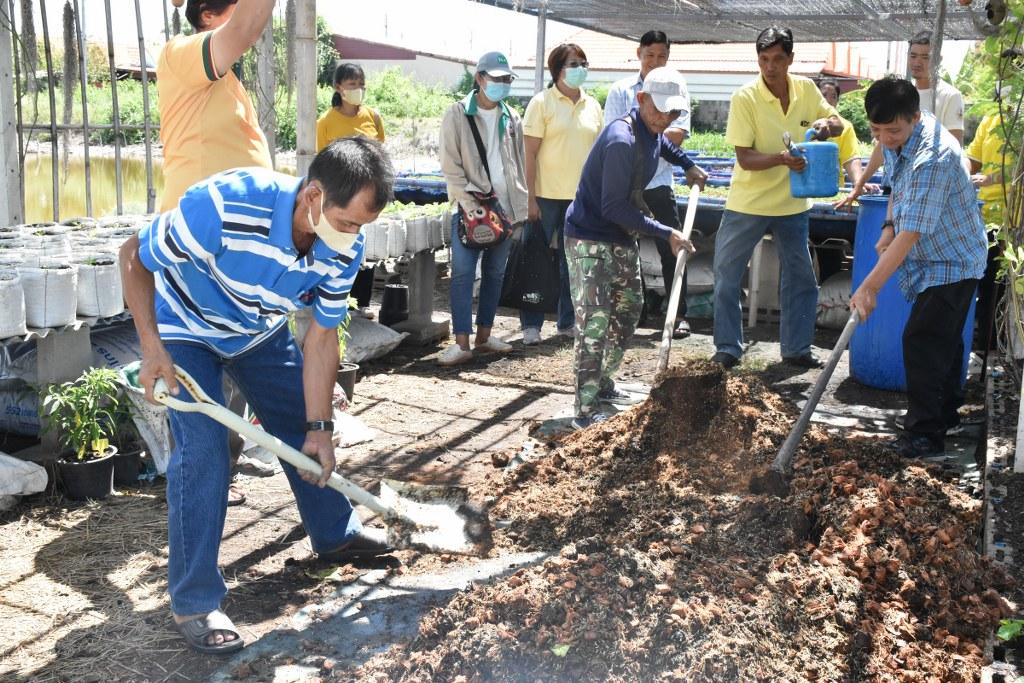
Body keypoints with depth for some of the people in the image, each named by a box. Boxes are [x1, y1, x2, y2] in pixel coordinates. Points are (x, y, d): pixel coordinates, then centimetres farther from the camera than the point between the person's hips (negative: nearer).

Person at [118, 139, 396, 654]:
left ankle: (335, 534, 37)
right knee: (203, 448, -17)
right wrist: (152, 348, -32)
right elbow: (135, 256, -26)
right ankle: (193, 602, -6)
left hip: (260, 329, 5)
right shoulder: (222, 204, -41)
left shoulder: (345, 248, -24)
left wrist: (319, 428, -12)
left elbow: (321, 339, -13)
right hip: (187, 327, -5)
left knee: (302, 427, 12)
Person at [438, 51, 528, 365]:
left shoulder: (512, 118, 10)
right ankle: (462, 342, -6)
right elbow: (450, 166, -8)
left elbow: (520, 163, 13)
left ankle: (484, 335, 19)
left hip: (506, 207, 5)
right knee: (463, 273, -8)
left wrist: (521, 206, 6)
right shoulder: (457, 115, -4)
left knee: (495, 273, 9)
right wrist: (469, 204, -15)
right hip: (471, 207, -5)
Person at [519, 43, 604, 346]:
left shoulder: (592, 106, 10)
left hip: (581, 196, 5)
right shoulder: (542, 102, -5)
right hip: (547, 195, -5)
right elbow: (530, 154, -8)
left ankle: (568, 322, 23)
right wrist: (531, 198, -13)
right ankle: (531, 324, 10)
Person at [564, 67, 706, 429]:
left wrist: (689, 165, 26)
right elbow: (614, 207, -28)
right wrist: (666, 234, -26)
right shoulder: (622, 140, -26)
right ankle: (586, 410, -9)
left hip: (622, 239, 10)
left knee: (629, 310, 17)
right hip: (590, 239, -10)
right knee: (595, 323, -12)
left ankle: (603, 383, 32)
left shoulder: (652, 131, 4)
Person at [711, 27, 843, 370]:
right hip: (748, 203, -3)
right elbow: (744, 158, -18)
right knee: (726, 277, 2)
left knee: (801, 280, 10)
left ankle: (796, 349, 25)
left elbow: (838, 124, 9)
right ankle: (727, 349, 17)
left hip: (792, 203, 4)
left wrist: (826, 124, -14)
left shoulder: (806, 89, -3)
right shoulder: (745, 98, -16)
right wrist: (780, 158, -36)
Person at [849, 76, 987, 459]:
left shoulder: (932, 157, -33)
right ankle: (946, 412, 36)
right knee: (943, 338, 20)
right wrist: (888, 227, 0)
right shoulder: (896, 139, -4)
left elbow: (911, 234, -36)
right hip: (937, 258, 9)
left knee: (921, 341, -12)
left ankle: (925, 434, -6)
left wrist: (869, 287, -37)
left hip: (952, 262, -9)